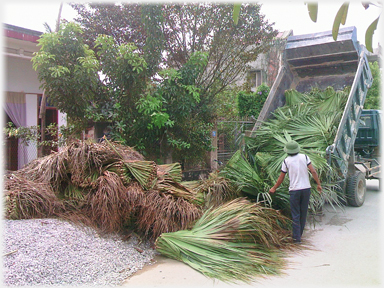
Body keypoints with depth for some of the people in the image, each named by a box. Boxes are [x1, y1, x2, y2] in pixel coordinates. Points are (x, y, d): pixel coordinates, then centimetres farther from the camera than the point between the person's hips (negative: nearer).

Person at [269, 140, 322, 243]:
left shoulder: (286, 161, -3)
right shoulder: (304, 157, 0)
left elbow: (281, 178, 3)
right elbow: (313, 171, -5)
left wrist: (274, 188, 16)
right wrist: (319, 184, 3)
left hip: (294, 190, -2)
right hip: (306, 188, 2)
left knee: (295, 214, 4)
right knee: (303, 213, 14)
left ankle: (297, 237, 4)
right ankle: (299, 234, 25)